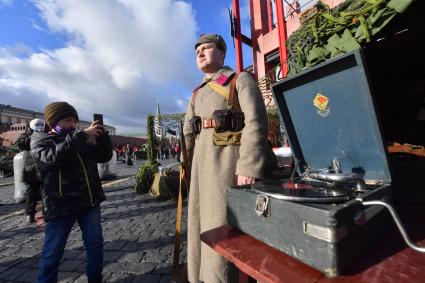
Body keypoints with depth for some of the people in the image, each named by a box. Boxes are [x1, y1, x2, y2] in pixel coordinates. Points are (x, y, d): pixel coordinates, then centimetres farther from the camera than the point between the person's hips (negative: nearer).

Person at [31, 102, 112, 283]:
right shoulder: (40, 139, 1)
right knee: (53, 251, 9)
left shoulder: (83, 141, 15)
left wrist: (102, 135, -5)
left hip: (90, 201, 5)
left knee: (95, 244, 14)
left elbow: (105, 156, 9)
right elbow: (55, 157, -22)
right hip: (61, 205, -4)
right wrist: (82, 134, -23)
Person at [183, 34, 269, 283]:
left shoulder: (241, 80, 4)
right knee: (201, 227, 13)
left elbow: (256, 122, -10)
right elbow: (188, 133, 19)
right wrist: (188, 167, 11)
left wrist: (248, 168, -20)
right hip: (202, 163, 7)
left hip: (230, 160, -6)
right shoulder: (197, 93, 23)